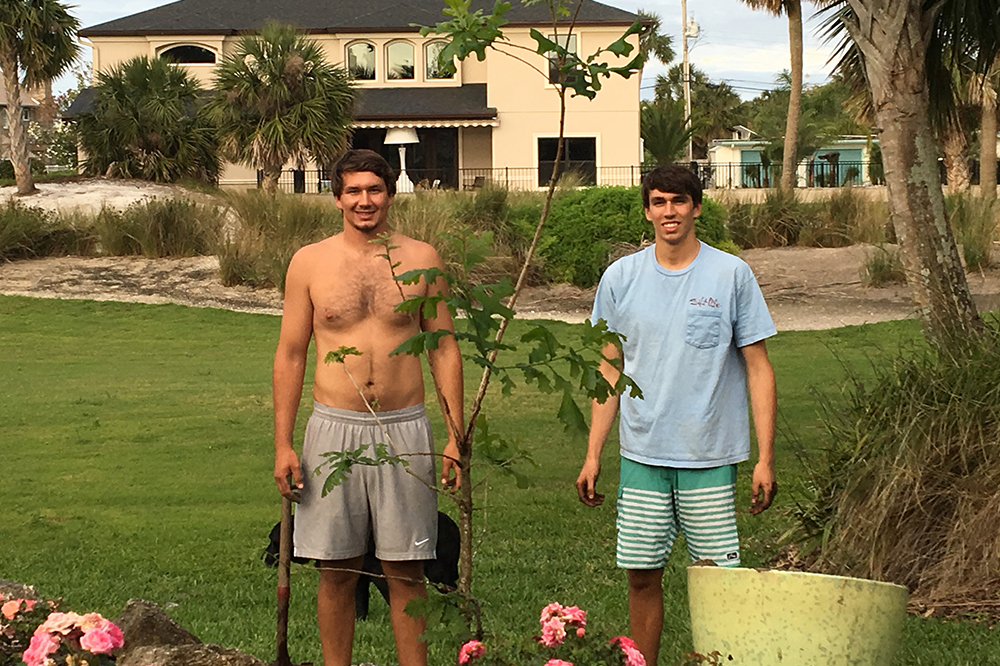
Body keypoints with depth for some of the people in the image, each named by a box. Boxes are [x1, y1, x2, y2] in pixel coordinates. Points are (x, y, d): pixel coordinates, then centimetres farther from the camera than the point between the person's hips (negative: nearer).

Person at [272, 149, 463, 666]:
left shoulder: (421, 259, 5)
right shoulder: (309, 263, 4)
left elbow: (444, 349, 8)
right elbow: (290, 355, 6)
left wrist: (455, 437, 1)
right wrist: (283, 444, 0)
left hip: (404, 430, 0)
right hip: (335, 429, 0)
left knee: (406, 571, 4)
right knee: (336, 571, 5)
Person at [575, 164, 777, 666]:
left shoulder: (731, 275, -1)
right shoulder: (620, 278, 6)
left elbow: (758, 369, 0)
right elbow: (611, 370, 12)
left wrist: (765, 458, -5)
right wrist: (593, 455, 8)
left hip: (711, 456, -2)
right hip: (642, 456, 2)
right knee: (642, 575, 5)